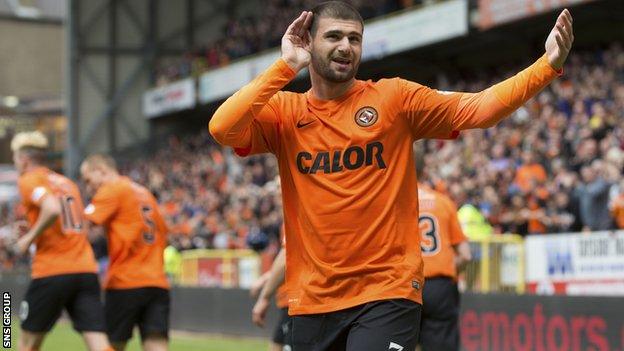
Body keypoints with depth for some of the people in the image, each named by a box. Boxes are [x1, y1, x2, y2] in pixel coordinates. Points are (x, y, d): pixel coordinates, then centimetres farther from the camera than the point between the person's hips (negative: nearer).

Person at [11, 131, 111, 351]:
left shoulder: (28, 180, 0)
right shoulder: (67, 183, 22)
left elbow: (52, 209, -20)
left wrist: (29, 238, -8)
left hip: (51, 273, -5)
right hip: (86, 271, 5)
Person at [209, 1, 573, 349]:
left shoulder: (395, 98, 3)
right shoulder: (284, 112, 6)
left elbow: (479, 108, -5)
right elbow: (223, 129, -11)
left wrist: (547, 66, -17)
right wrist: (285, 66, -9)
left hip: (388, 293, -3)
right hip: (312, 302, 3)